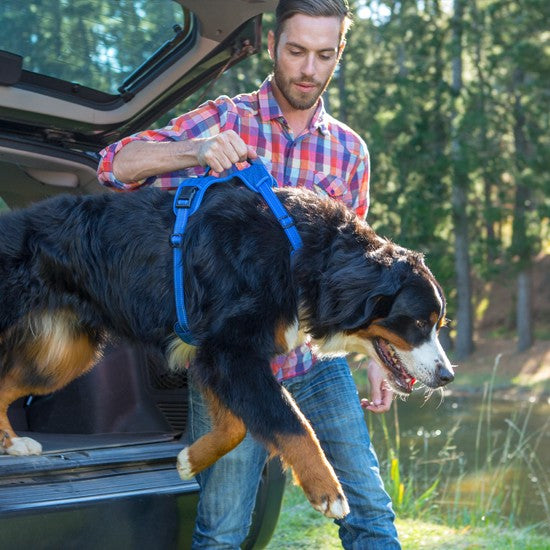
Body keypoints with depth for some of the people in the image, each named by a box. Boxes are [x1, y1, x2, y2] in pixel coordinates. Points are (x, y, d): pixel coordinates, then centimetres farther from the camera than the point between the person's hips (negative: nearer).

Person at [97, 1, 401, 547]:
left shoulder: (349, 149, 11)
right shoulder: (223, 121, 2)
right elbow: (116, 164, -8)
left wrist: (375, 355, 12)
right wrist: (194, 151, -26)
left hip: (318, 361, 3)